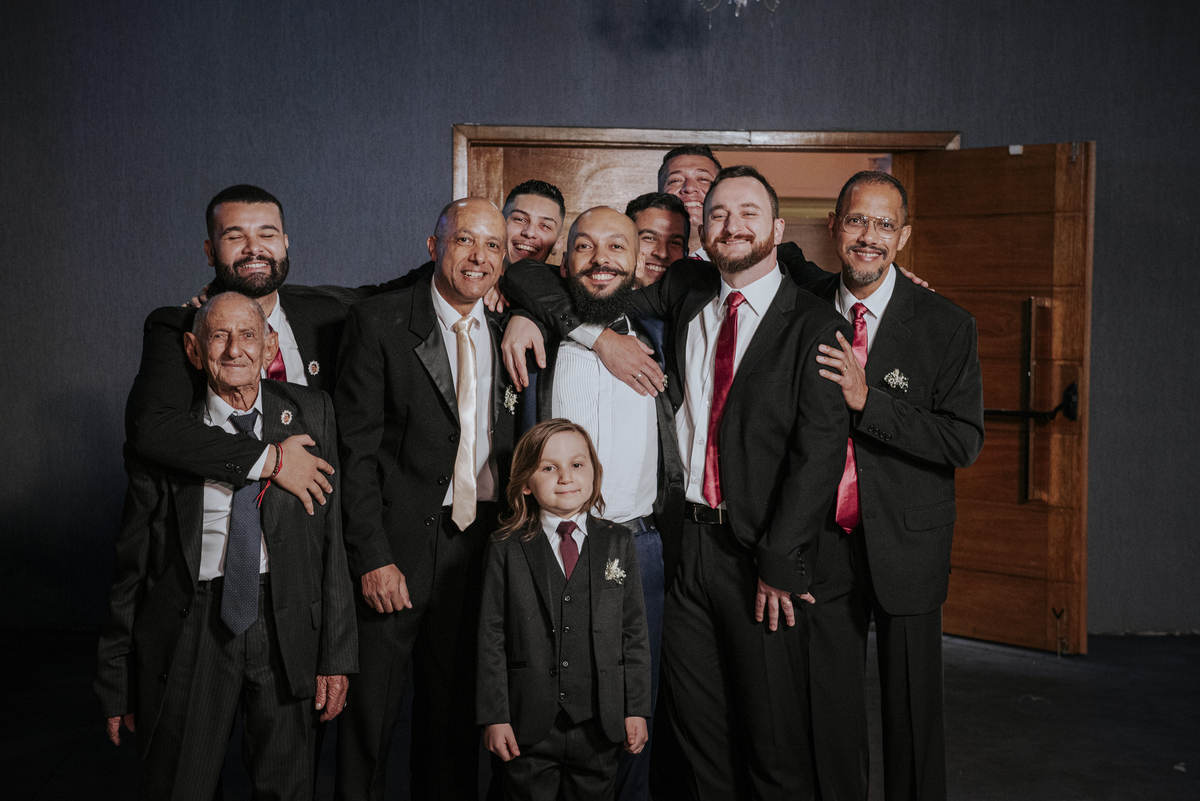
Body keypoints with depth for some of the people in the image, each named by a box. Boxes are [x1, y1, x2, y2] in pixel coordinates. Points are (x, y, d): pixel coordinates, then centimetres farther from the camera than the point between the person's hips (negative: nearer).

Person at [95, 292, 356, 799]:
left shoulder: (310, 413, 1)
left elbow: (332, 538, 0)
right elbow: (132, 564, 2)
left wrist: (335, 654, -3)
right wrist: (117, 681, 3)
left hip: (285, 626, 1)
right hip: (189, 629, -1)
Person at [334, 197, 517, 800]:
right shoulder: (378, 322, -6)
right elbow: (356, 449, -10)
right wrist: (372, 556, -14)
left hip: (480, 543, 4)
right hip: (398, 542, -4)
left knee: (456, 706, 15)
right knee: (371, 710, 7)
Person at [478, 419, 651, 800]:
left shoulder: (618, 543, 5)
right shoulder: (507, 551, -1)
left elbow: (634, 631, 5)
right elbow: (491, 637, -1)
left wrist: (637, 709, 2)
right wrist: (494, 716, -5)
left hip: (598, 725, 2)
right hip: (528, 728, -1)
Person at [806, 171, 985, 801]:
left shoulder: (946, 325, -6)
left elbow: (965, 442, -13)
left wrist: (868, 400, -21)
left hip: (907, 538, -2)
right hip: (823, 538, 2)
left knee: (912, 707, 10)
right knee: (827, 702, 13)